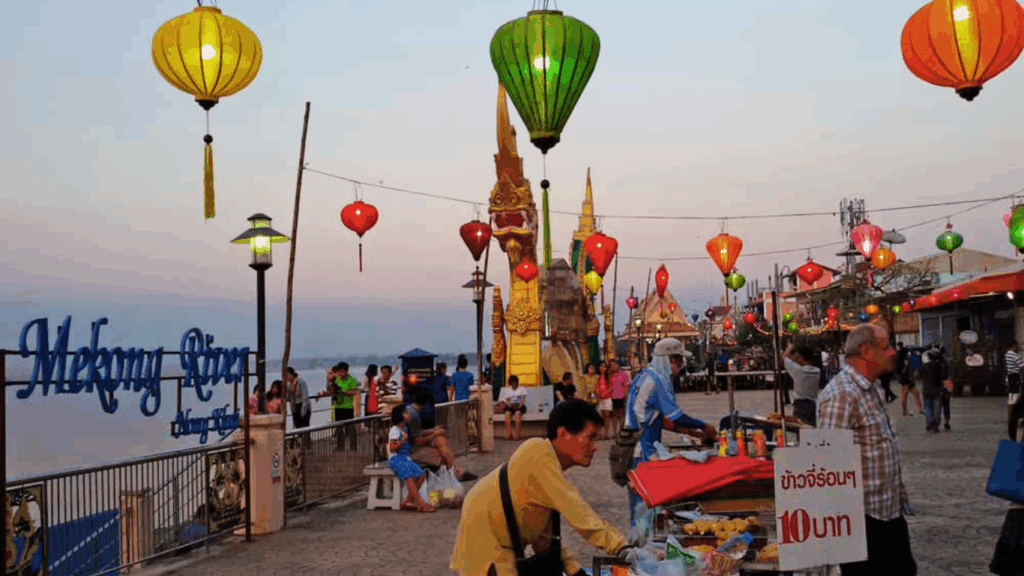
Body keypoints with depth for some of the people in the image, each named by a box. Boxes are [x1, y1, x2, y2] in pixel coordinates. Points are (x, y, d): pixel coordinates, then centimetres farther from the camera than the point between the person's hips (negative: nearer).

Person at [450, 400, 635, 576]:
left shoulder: (549, 462, 6)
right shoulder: (539, 453, -22)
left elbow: (542, 532, 9)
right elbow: (578, 513, -28)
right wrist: (621, 548, -28)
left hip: (499, 550, 9)